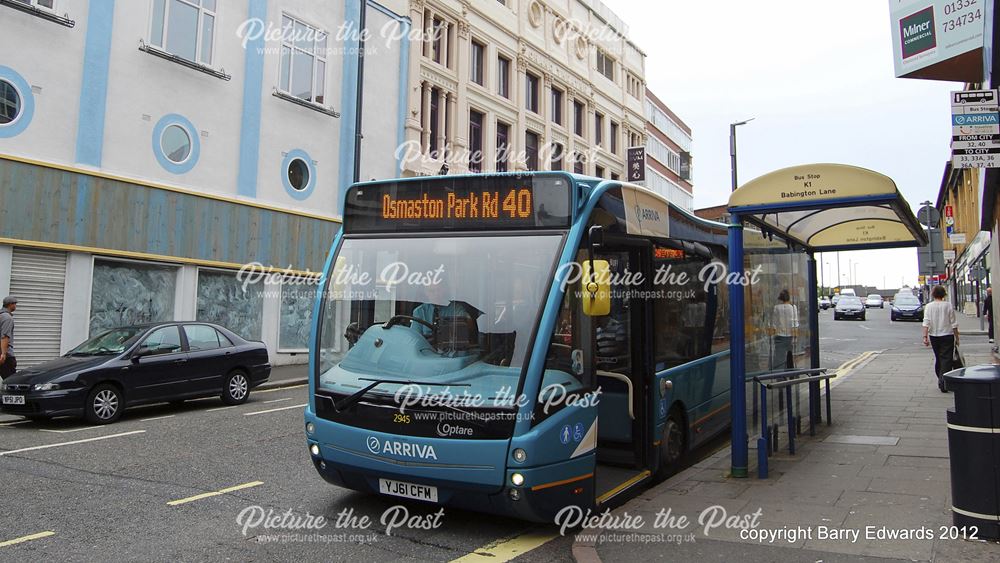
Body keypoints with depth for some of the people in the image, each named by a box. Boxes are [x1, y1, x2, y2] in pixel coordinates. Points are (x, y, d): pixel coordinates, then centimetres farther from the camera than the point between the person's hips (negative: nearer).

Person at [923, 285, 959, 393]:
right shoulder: (948, 305, -5)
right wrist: (956, 337, 5)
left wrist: (925, 336, -10)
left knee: (938, 358, 16)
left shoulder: (929, 306, -3)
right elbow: (954, 323, -2)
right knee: (946, 359, -1)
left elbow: (926, 322, -10)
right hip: (947, 335, -2)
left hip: (934, 336, 2)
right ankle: (943, 382, -13)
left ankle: (941, 381, 26)